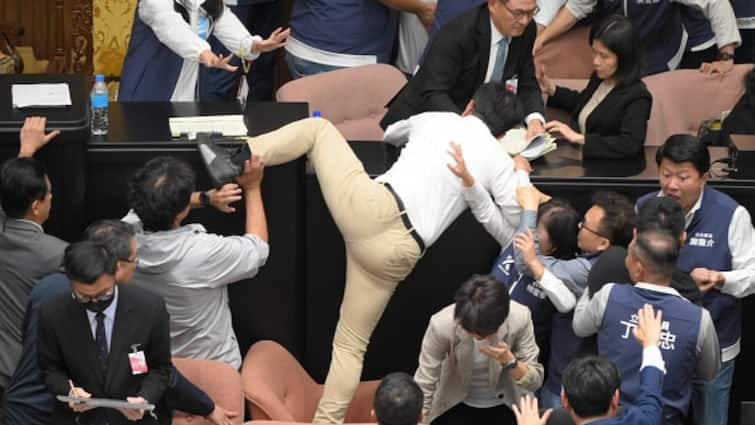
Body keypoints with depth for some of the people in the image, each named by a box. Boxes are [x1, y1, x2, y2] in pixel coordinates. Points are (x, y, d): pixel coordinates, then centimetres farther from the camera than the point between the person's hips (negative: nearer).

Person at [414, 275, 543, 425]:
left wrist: (509, 360, -34)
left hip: (505, 407, 1)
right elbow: (423, 387, -23)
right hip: (455, 407, -1)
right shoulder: (441, 324, -30)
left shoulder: (519, 318, -27)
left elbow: (535, 381, -16)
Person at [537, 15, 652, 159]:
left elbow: (630, 145, -28)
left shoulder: (637, 97, -16)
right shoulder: (599, 77, 7)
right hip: (575, 158, 8)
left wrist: (579, 138, -29)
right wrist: (553, 91, 17)